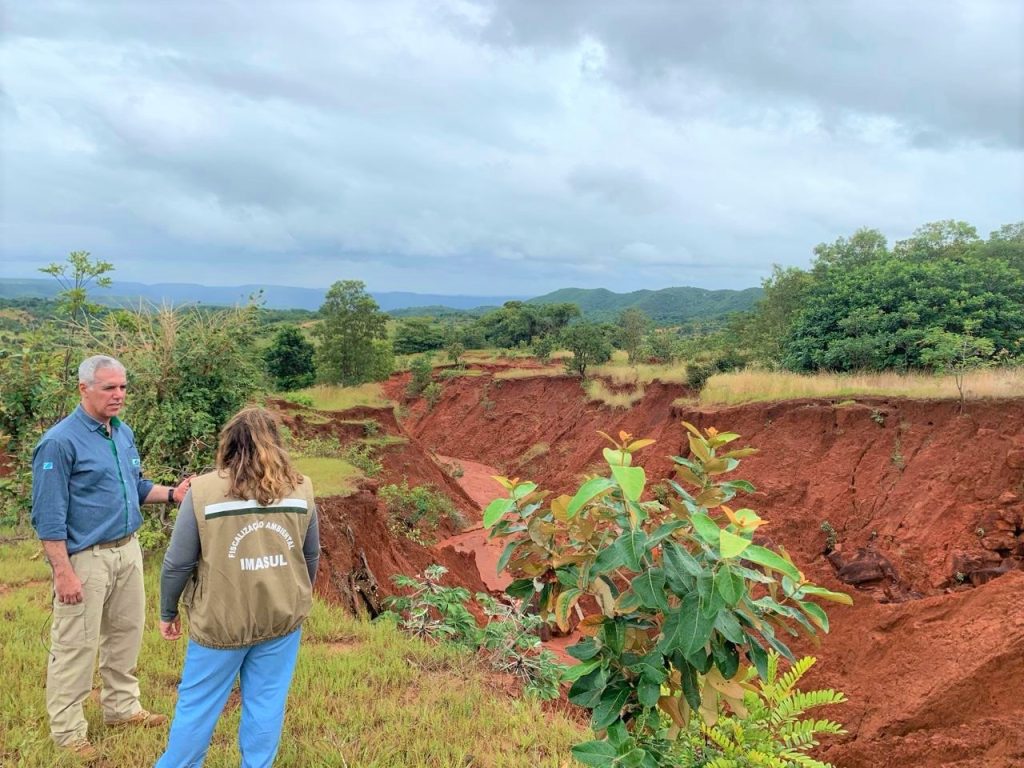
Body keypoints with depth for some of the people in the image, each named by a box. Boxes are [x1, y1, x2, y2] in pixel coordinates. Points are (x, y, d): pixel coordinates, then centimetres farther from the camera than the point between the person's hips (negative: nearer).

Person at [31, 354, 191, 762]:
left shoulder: (124, 432, 6)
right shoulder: (60, 442, -17)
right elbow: (48, 516, -17)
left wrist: (171, 494, -2)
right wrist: (64, 572, -19)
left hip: (128, 550, 8)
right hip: (85, 558, -7)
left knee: (126, 634, 18)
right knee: (75, 646, 4)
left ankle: (122, 706, 35)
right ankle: (67, 729, 20)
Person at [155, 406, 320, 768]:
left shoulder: (203, 490, -11)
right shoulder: (301, 488, -1)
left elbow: (177, 563, -6)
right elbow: (311, 557, 9)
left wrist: (168, 611, 9)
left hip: (221, 621, -2)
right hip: (283, 617, 2)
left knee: (198, 704, 14)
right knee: (266, 703, 13)